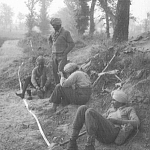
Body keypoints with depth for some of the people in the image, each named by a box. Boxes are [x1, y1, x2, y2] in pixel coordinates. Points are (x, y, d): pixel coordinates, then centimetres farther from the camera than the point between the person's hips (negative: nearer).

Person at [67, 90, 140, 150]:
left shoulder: (129, 109, 17)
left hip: (112, 132, -6)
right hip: (99, 135, 7)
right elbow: (100, 119, 33)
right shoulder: (112, 109, 35)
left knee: (90, 111, -27)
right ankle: (72, 143, -20)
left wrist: (116, 121, -8)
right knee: (82, 109, -13)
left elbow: (136, 123, -3)